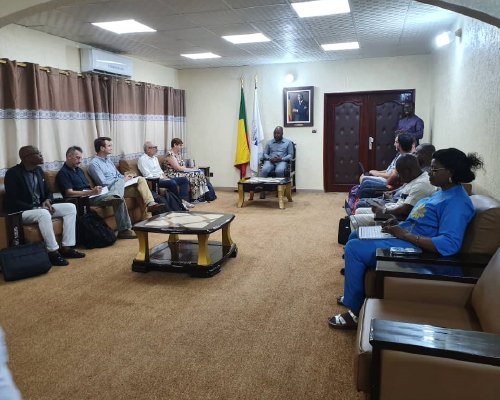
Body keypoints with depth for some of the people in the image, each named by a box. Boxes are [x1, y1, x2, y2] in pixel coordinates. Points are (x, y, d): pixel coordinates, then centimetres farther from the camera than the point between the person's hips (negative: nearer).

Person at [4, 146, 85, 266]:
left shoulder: (38, 170, 8)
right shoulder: (12, 173, -14)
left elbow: (48, 192, 16)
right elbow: (12, 201, -18)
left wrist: (47, 201, -7)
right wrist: (35, 208, -22)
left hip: (40, 208, 8)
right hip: (21, 212, -8)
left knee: (70, 207, -9)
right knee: (44, 213, -39)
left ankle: (66, 247, -12)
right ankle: (53, 252, -28)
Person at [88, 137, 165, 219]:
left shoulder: (108, 160, 21)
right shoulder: (94, 164, -6)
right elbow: (104, 183, -15)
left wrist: (125, 177, 3)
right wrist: (123, 180, -11)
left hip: (120, 184, 8)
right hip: (111, 190, -8)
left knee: (140, 179, -18)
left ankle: (150, 203, -33)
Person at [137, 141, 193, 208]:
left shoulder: (155, 158, 20)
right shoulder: (142, 159, -6)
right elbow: (147, 175, -15)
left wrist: (165, 177, 2)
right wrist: (161, 178, -17)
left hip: (162, 178, 9)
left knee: (184, 179, -2)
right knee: (173, 183, -34)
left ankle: (183, 200, -14)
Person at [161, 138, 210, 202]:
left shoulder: (178, 154, 16)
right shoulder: (170, 154, -13)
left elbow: (182, 167, 13)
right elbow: (177, 168, -19)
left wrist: (191, 169, -5)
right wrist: (190, 169, -13)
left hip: (180, 173, 9)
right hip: (173, 175, -9)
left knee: (200, 173, -8)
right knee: (194, 175, -22)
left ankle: (201, 195, -8)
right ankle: (195, 198, -14)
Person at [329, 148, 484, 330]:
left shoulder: (457, 202, -19)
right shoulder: (443, 192, 13)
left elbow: (450, 244, -30)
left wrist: (404, 234, -27)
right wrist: (399, 223, 4)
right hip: (405, 235, 11)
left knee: (354, 248, -20)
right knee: (355, 236, 16)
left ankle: (355, 312, -7)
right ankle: (354, 294, 25)